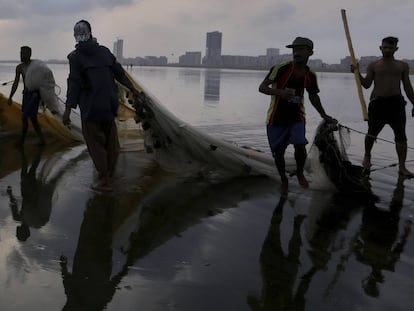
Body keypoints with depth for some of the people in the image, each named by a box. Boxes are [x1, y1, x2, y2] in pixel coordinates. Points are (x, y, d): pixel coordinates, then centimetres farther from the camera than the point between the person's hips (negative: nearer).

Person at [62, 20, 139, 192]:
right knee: (110, 140, 14)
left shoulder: (75, 56, -9)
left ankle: (105, 181, 6)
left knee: (95, 141, 5)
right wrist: (132, 88, 27)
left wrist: (68, 110, -18)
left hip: (91, 106, -5)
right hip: (109, 103, 5)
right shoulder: (104, 51, 5)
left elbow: (74, 83, -17)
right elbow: (119, 72, 13)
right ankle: (109, 174, 24)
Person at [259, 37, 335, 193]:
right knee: (278, 153, 5)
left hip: (296, 117, 2)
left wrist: (324, 115, 20)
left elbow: (313, 96, 15)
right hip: (276, 118, -1)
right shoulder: (280, 69, -16)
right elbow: (262, 87, -17)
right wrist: (279, 92, -36)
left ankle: (300, 173, 12)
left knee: (300, 146, -19)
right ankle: (284, 180, 31)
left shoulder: (310, 76, -2)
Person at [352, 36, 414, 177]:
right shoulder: (373, 66, 5)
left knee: (401, 136, -4)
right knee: (372, 133, 10)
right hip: (377, 102, -1)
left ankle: (402, 167, 2)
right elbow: (367, 85, 1)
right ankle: (367, 157, 35)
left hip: (396, 102, 1)